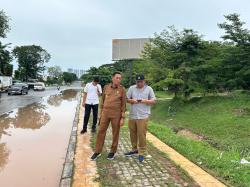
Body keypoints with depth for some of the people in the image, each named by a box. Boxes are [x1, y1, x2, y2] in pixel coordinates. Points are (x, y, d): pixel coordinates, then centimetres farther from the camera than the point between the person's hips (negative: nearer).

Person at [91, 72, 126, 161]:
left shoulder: (122, 89, -4)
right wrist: (101, 113, 11)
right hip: (105, 113, 3)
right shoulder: (106, 87, 4)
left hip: (116, 114, -2)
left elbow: (123, 104, -4)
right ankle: (97, 151, 18)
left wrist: (122, 118, -8)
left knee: (115, 133, 7)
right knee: (101, 132, 4)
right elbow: (103, 101, 11)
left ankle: (113, 151, 25)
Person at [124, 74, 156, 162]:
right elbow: (127, 99, 8)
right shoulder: (132, 88, 6)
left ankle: (141, 153, 12)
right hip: (132, 116, 3)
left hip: (143, 116, -3)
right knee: (133, 134, 13)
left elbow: (153, 101, 2)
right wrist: (131, 100, -13)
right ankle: (135, 149, 32)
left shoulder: (149, 89, 1)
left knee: (141, 135, -2)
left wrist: (146, 101, -15)